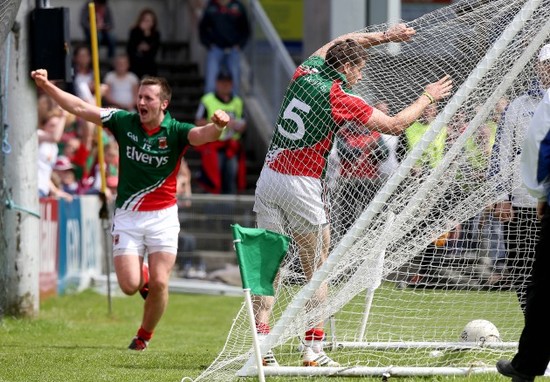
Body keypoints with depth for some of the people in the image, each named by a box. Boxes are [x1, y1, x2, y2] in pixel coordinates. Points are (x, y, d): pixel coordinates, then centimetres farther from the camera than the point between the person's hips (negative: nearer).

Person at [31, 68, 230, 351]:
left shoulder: (175, 132, -9)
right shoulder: (124, 122, -2)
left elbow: (204, 135, -29)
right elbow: (80, 108, -2)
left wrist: (217, 126, -52)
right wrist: (46, 86, -10)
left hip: (162, 216, -1)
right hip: (127, 216, 1)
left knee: (159, 284, -9)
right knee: (129, 285, -8)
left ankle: (145, 335, 17)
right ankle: (142, 276, 30)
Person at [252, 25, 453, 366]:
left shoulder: (305, 73, 8)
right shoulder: (340, 98, -9)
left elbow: (338, 44, 28)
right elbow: (394, 125, -3)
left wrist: (383, 36, 29)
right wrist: (428, 98, 10)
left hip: (269, 177, 6)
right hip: (301, 185, -6)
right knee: (317, 270, 6)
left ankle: (261, 345, -7)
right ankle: (314, 349, 2)